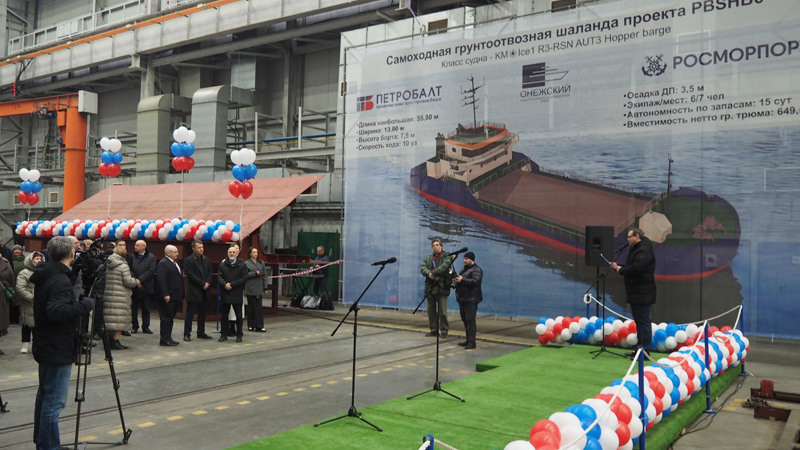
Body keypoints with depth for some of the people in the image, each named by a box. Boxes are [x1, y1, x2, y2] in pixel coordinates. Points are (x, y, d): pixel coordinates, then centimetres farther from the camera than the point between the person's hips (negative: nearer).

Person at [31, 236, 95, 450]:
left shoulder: (44, 276, 8)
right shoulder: (61, 280, -21)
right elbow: (56, 312, -33)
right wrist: (85, 305, -22)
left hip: (45, 347, 10)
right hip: (58, 350, -10)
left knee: (44, 396, 20)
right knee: (54, 401, -4)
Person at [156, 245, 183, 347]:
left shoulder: (176, 262, 17)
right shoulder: (163, 263, -12)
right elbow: (161, 280, -19)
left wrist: (181, 295, 17)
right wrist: (165, 295, -24)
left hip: (175, 296, 9)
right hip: (168, 297, -9)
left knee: (170, 318, 15)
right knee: (166, 318, -3)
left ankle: (168, 338, 22)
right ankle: (164, 339, 2)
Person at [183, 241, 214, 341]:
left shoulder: (206, 260, 13)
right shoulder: (188, 260, -7)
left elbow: (211, 272, 9)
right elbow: (191, 275, -14)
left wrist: (207, 283, -8)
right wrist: (203, 284, -15)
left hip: (204, 291, 6)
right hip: (193, 291, -6)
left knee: (202, 313, 11)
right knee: (190, 313, -2)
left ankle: (201, 332, 19)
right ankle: (187, 334, 2)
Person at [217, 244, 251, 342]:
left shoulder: (242, 265, -2)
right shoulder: (223, 265, 8)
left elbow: (244, 278, -9)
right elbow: (219, 277, 2)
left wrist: (231, 284, -14)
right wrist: (225, 284, -17)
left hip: (237, 294, -3)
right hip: (225, 293, 3)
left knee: (239, 315, 3)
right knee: (224, 315, 9)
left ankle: (239, 335, 12)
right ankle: (224, 334, 17)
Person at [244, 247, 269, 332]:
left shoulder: (261, 263, 12)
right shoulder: (246, 263, 1)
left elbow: (264, 275, 11)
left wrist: (265, 287, 7)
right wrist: (255, 273, -12)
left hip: (259, 288, 3)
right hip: (250, 289, -3)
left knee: (259, 307, -1)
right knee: (251, 307, 4)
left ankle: (259, 326, 0)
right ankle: (251, 325, 14)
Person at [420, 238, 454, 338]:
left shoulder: (447, 257, 1)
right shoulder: (428, 258, 18)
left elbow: (444, 267, -17)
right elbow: (422, 268, 3)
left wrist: (433, 273, -17)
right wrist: (429, 274, -16)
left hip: (441, 287, -5)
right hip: (430, 287, 6)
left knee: (442, 311, -5)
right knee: (431, 311, 9)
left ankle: (444, 331, 3)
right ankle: (434, 330, 18)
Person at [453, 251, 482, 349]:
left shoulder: (476, 270, -8)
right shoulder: (464, 269, 20)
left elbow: (475, 281, -23)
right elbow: (460, 280, 27)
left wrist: (462, 280, -25)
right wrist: (456, 280, 4)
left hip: (471, 300, -9)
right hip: (462, 299, 9)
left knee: (470, 320, -11)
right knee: (465, 320, 13)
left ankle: (472, 342, -9)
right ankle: (468, 340, 21)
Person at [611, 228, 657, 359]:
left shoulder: (644, 250, -15)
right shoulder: (635, 249, 19)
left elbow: (636, 268, -28)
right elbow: (630, 266, 21)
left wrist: (621, 270, -14)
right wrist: (618, 266, 5)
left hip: (642, 294, -11)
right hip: (635, 293, 11)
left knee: (643, 321, -7)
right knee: (638, 321, 15)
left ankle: (645, 351, -4)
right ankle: (640, 348, 23)